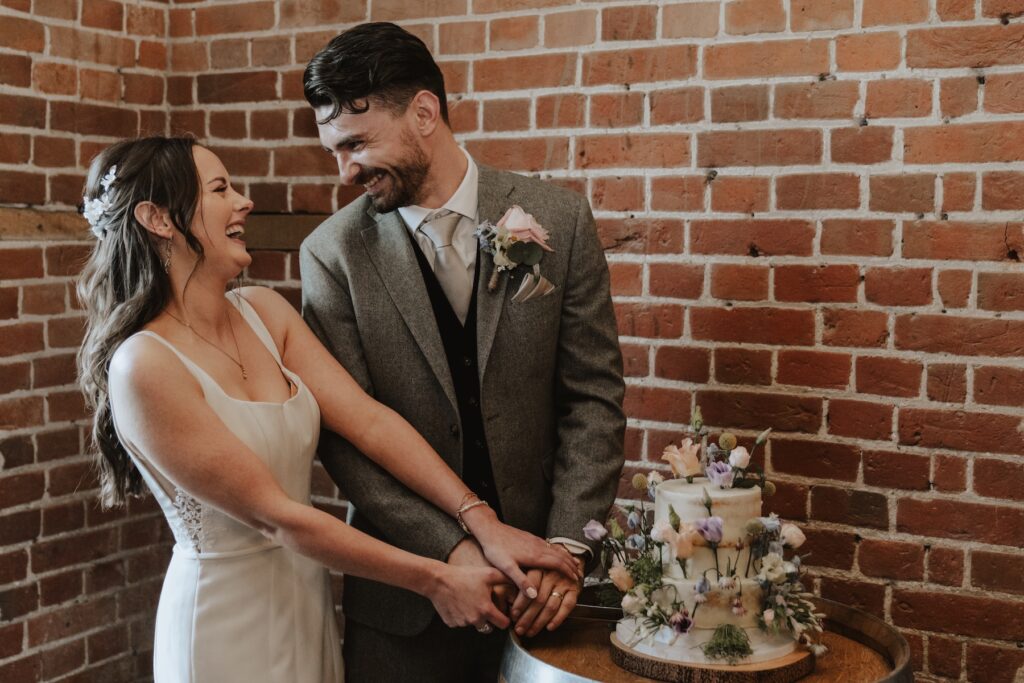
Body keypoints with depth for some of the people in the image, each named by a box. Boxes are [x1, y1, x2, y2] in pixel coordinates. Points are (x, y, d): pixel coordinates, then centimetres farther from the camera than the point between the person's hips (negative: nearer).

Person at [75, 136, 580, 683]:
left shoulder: (263, 311, 0)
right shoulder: (143, 366, -21)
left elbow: (368, 421, -7)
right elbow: (275, 515, -21)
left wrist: (482, 521, -16)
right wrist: (434, 580, -19)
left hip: (307, 598, 6)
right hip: (230, 622, -6)